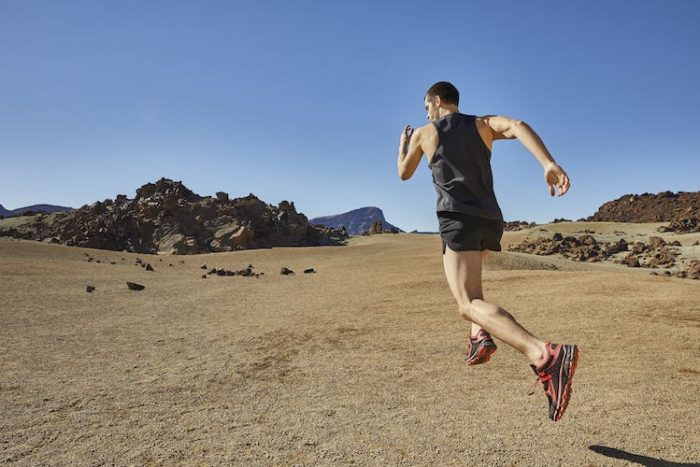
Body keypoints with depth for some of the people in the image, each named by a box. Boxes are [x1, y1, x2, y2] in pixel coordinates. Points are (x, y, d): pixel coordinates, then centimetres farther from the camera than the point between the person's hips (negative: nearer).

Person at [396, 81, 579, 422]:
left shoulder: (423, 133, 13)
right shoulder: (483, 124, 18)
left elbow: (404, 174, 26)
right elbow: (517, 125, -4)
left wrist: (403, 143, 45)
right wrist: (548, 163, -19)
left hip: (458, 218, -6)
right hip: (491, 220, 6)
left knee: (468, 305, -18)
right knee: (467, 278, 34)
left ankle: (545, 356, -40)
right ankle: (480, 335, 14)